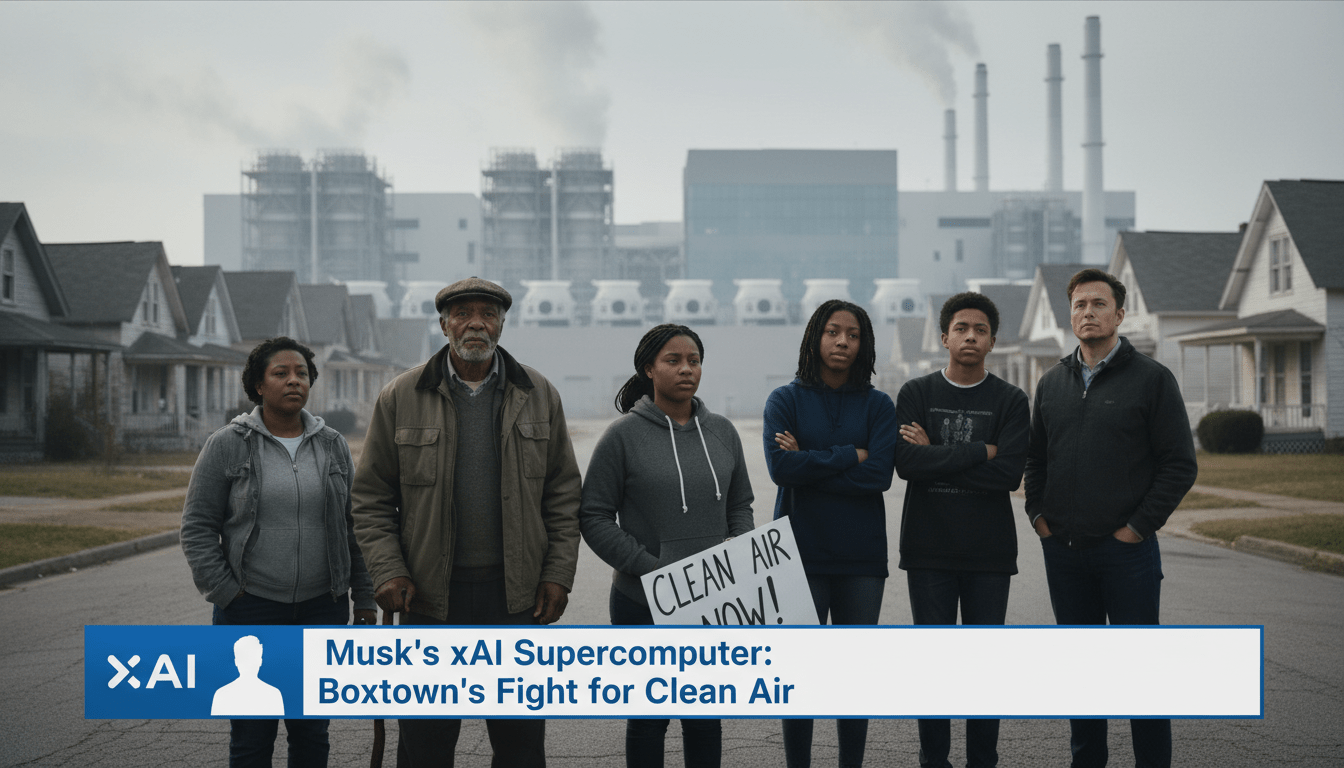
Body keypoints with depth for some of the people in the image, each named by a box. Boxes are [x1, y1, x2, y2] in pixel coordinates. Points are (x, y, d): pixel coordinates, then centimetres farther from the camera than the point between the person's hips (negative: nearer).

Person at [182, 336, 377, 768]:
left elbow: (353, 526, 10)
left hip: (322, 609, 3)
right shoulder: (227, 446, -3)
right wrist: (225, 595, -8)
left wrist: (364, 600, 7)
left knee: (311, 732, 10)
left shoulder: (333, 446, 7)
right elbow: (197, 528, -3)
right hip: (251, 611, -3)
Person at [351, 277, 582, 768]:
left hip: (518, 595, 1)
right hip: (430, 596, -1)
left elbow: (564, 493, 8)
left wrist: (559, 573, 1)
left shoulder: (538, 395, 6)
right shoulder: (400, 399, 1)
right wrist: (387, 570, -8)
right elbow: (371, 497, 3)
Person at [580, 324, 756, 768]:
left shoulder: (721, 432, 6)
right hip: (644, 603, -4)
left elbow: (740, 506, 15)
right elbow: (594, 517, -8)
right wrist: (650, 567, -17)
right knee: (649, 718, 9)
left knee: (706, 715, 14)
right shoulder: (624, 435, -7)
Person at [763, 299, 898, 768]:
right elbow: (779, 466, -14)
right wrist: (849, 456, -10)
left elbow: (880, 475, -10)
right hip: (801, 554, -1)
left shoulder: (878, 405, 5)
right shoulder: (786, 400, 2)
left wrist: (809, 464, -11)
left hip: (862, 558, 2)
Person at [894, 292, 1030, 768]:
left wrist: (936, 457, -11)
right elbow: (906, 463, -12)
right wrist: (978, 452, -13)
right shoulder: (916, 394, 4)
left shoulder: (1011, 401, 4)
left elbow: (1009, 473, -12)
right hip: (929, 550, 0)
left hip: (990, 551, 0)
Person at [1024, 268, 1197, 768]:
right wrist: (1038, 514, 7)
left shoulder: (1151, 378, -3)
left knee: (1137, 665, 0)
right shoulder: (1052, 383, 12)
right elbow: (1035, 459, 20)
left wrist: (1139, 526, -10)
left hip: (1126, 548, -5)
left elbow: (1180, 464, -5)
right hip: (1062, 549, 5)